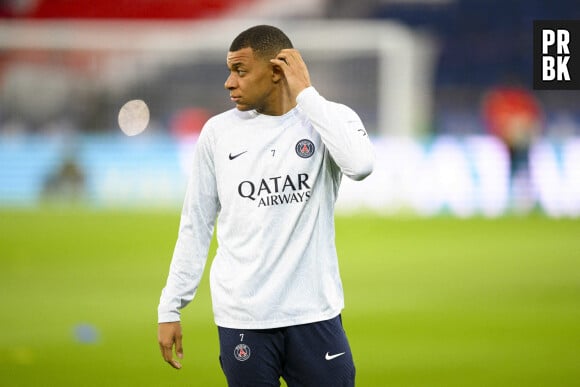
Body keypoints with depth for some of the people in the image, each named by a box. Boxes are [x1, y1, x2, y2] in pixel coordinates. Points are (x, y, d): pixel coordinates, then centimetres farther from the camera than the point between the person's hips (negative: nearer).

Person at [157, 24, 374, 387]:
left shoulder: (328, 119, -1)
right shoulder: (217, 132, 5)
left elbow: (361, 164, -23)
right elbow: (195, 226, 11)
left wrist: (306, 93, -15)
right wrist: (170, 308, 8)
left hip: (315, 315, -1)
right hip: (241, 318, 1)